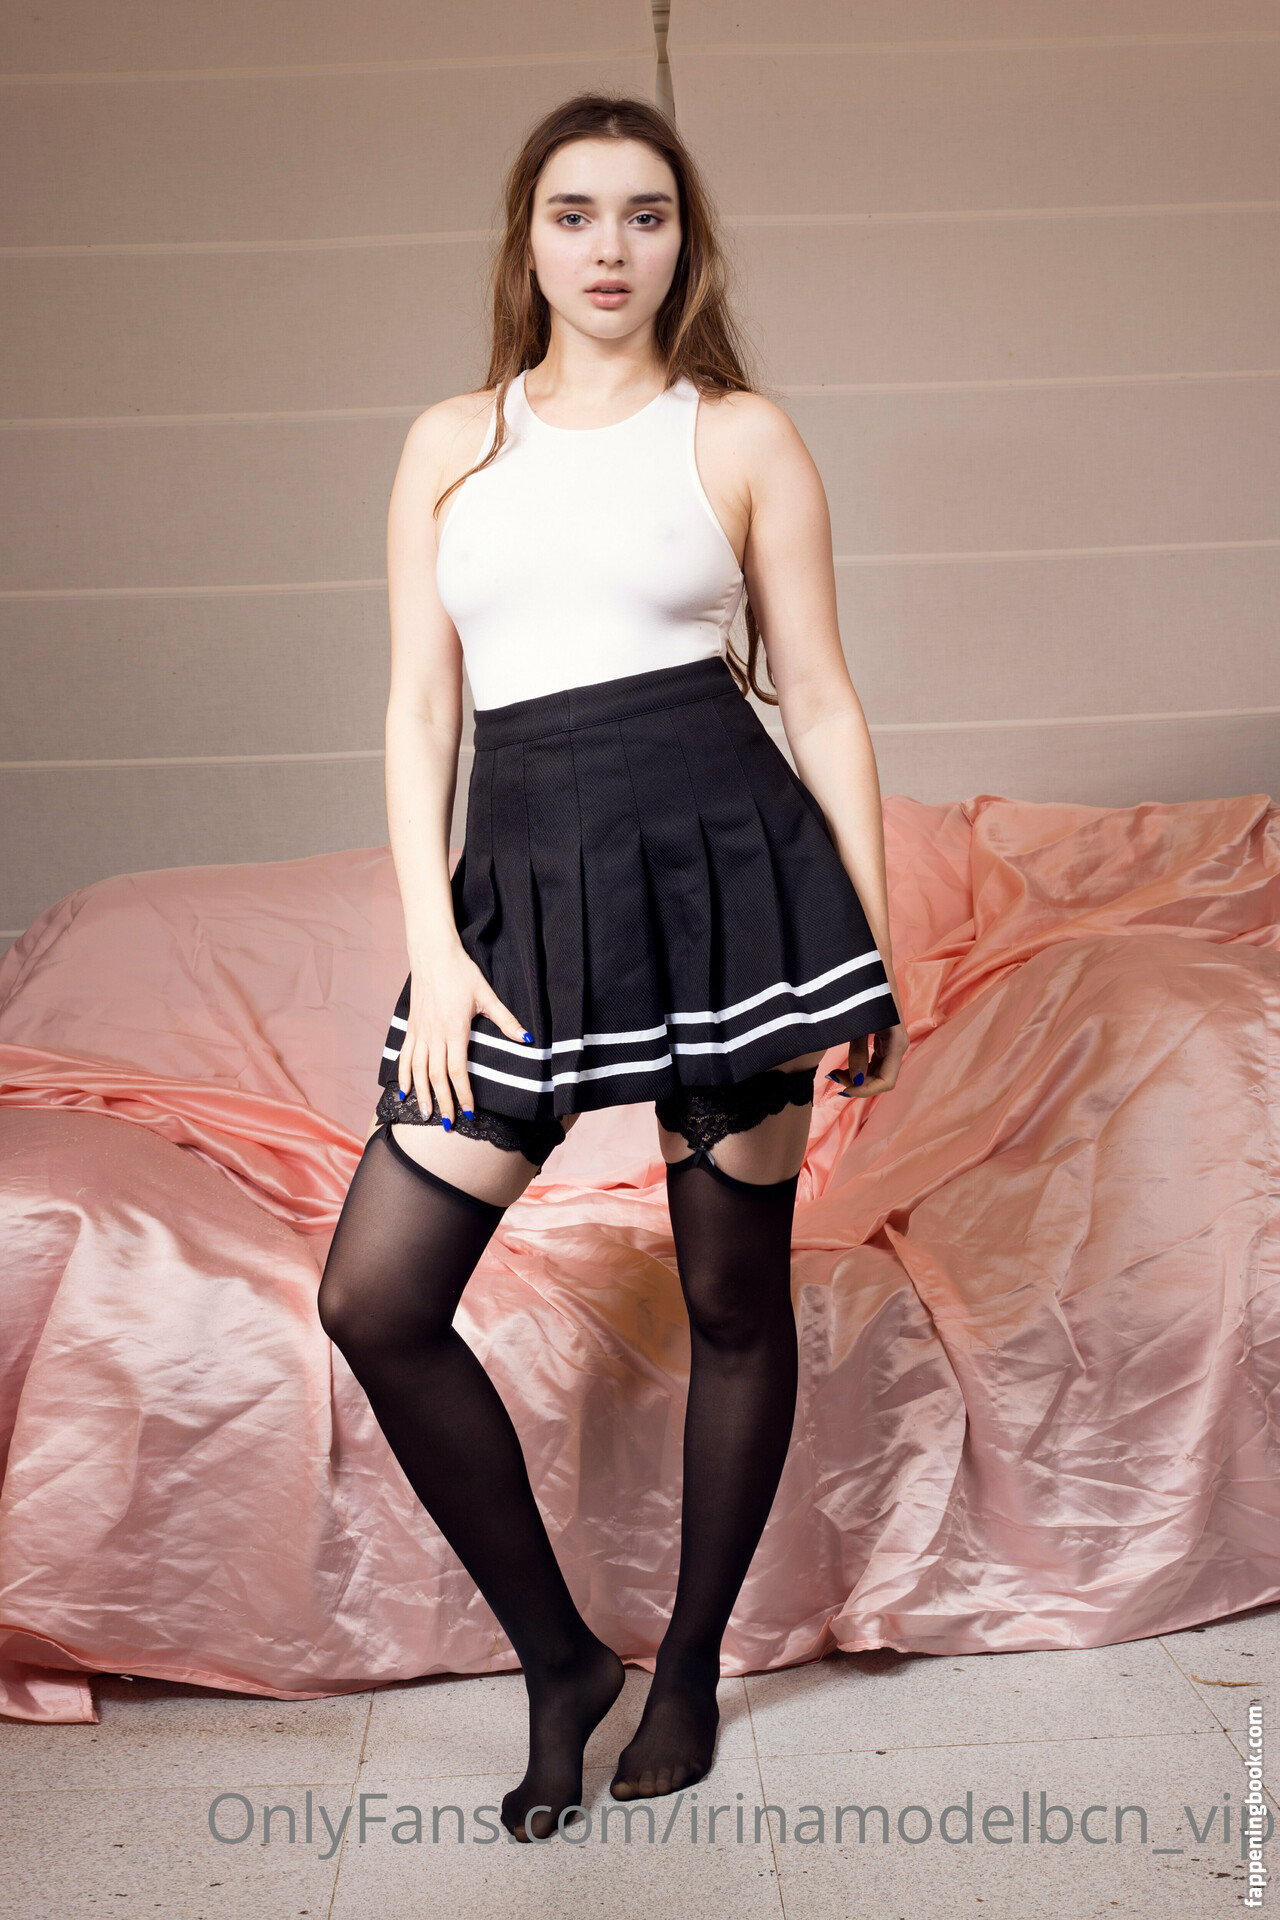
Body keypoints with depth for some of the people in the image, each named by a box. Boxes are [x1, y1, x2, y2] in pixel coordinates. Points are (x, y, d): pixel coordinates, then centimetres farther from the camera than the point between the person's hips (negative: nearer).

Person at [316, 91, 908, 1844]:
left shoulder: (743, 435, 7)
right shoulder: (452, 442, 13)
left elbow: (821, 701, 5)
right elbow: (418, 709, 9)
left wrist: (877, 957, 2)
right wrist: (430, 939, -2)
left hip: (725, 863, -2)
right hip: (525, 890, 3)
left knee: (734, 1292, 7)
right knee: (375, 1299, -2)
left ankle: (691, 1665, 31)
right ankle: (558, 1656, 19)